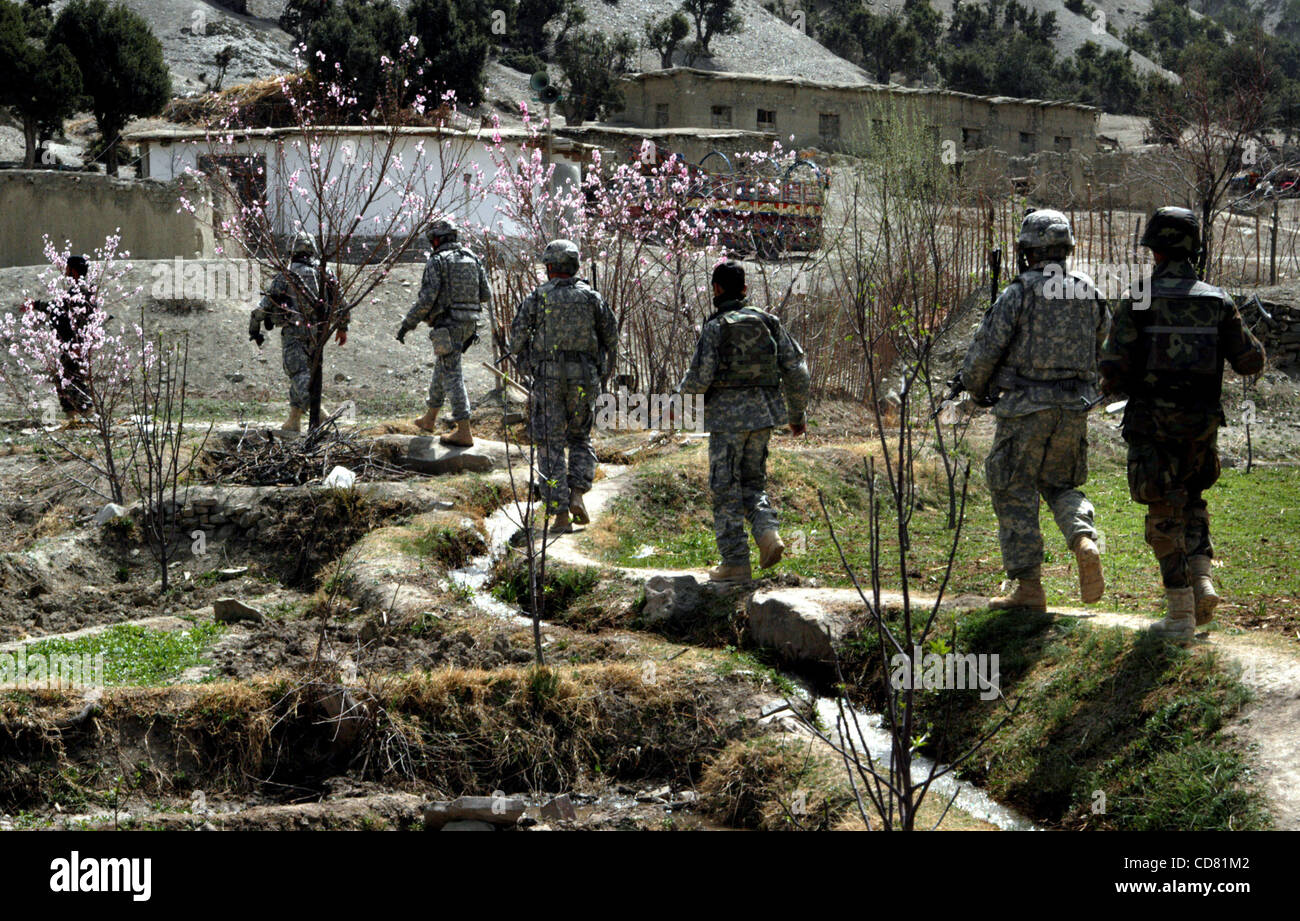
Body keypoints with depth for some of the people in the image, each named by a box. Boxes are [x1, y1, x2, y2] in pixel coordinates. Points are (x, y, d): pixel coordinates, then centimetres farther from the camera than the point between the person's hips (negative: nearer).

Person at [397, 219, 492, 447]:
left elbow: (426, 298, -16)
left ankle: (464, 432, -13)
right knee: (442, 367, 24)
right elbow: (486, 294, 11)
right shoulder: (472, 259, 11)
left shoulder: (437, 261, -9)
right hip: (468, 325, 7)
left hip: (447, 324, -7)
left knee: (452, 375, -7)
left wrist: (407, 324, -9)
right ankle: (429, 418, 38)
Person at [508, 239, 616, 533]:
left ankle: (560, 513, -3)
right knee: (580, 438, 20)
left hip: (548, 378, -2)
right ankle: (577, 495, 2)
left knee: (551, 446, 3)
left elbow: (517, 335, -3)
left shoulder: (538, 297, -3)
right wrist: (604, 374, 16)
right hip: (584, 377, 2)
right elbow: (611, 335, 5)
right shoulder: (591, 297, 4)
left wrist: (524, 365, 14)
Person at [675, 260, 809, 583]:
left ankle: (735, 562, 3)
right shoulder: (768, 322, 5)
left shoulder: (715, 328, -10)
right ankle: (767, 533, -6)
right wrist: (798, 413, 16)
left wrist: (680, 400, 7)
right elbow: (796, 368, 6)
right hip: (763, 413, 5)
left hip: (727, 415, -5)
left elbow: (699, 377, -14)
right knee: (752, 481, 19)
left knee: (726, 489, 3)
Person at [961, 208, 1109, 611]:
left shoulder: (1017, 295, -11)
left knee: (1014, 494, 6)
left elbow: (985, 351, -9)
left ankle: (1028, 586, 5)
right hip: (1074, 410, 5)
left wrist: (976, 388, 11)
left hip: (1025, 410, -5)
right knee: (1060, 485, 21)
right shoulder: (1089, 293, 5)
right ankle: (1085, 542, -7)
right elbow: (1104, 348, 16)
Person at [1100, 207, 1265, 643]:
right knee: (1192, 501, 26)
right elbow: (1250, 362, 2)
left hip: (1152, 424, -3)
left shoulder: (1136, 303, -9)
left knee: (1165, 517, 5)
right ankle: (1202, 581, 7)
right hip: (1202, 423, 3)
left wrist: (1113, 388, 11)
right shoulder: (1218, 302, 0)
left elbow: (1114, 367, -12)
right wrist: (1251, 345, 26)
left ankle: (1180, 616, 4)